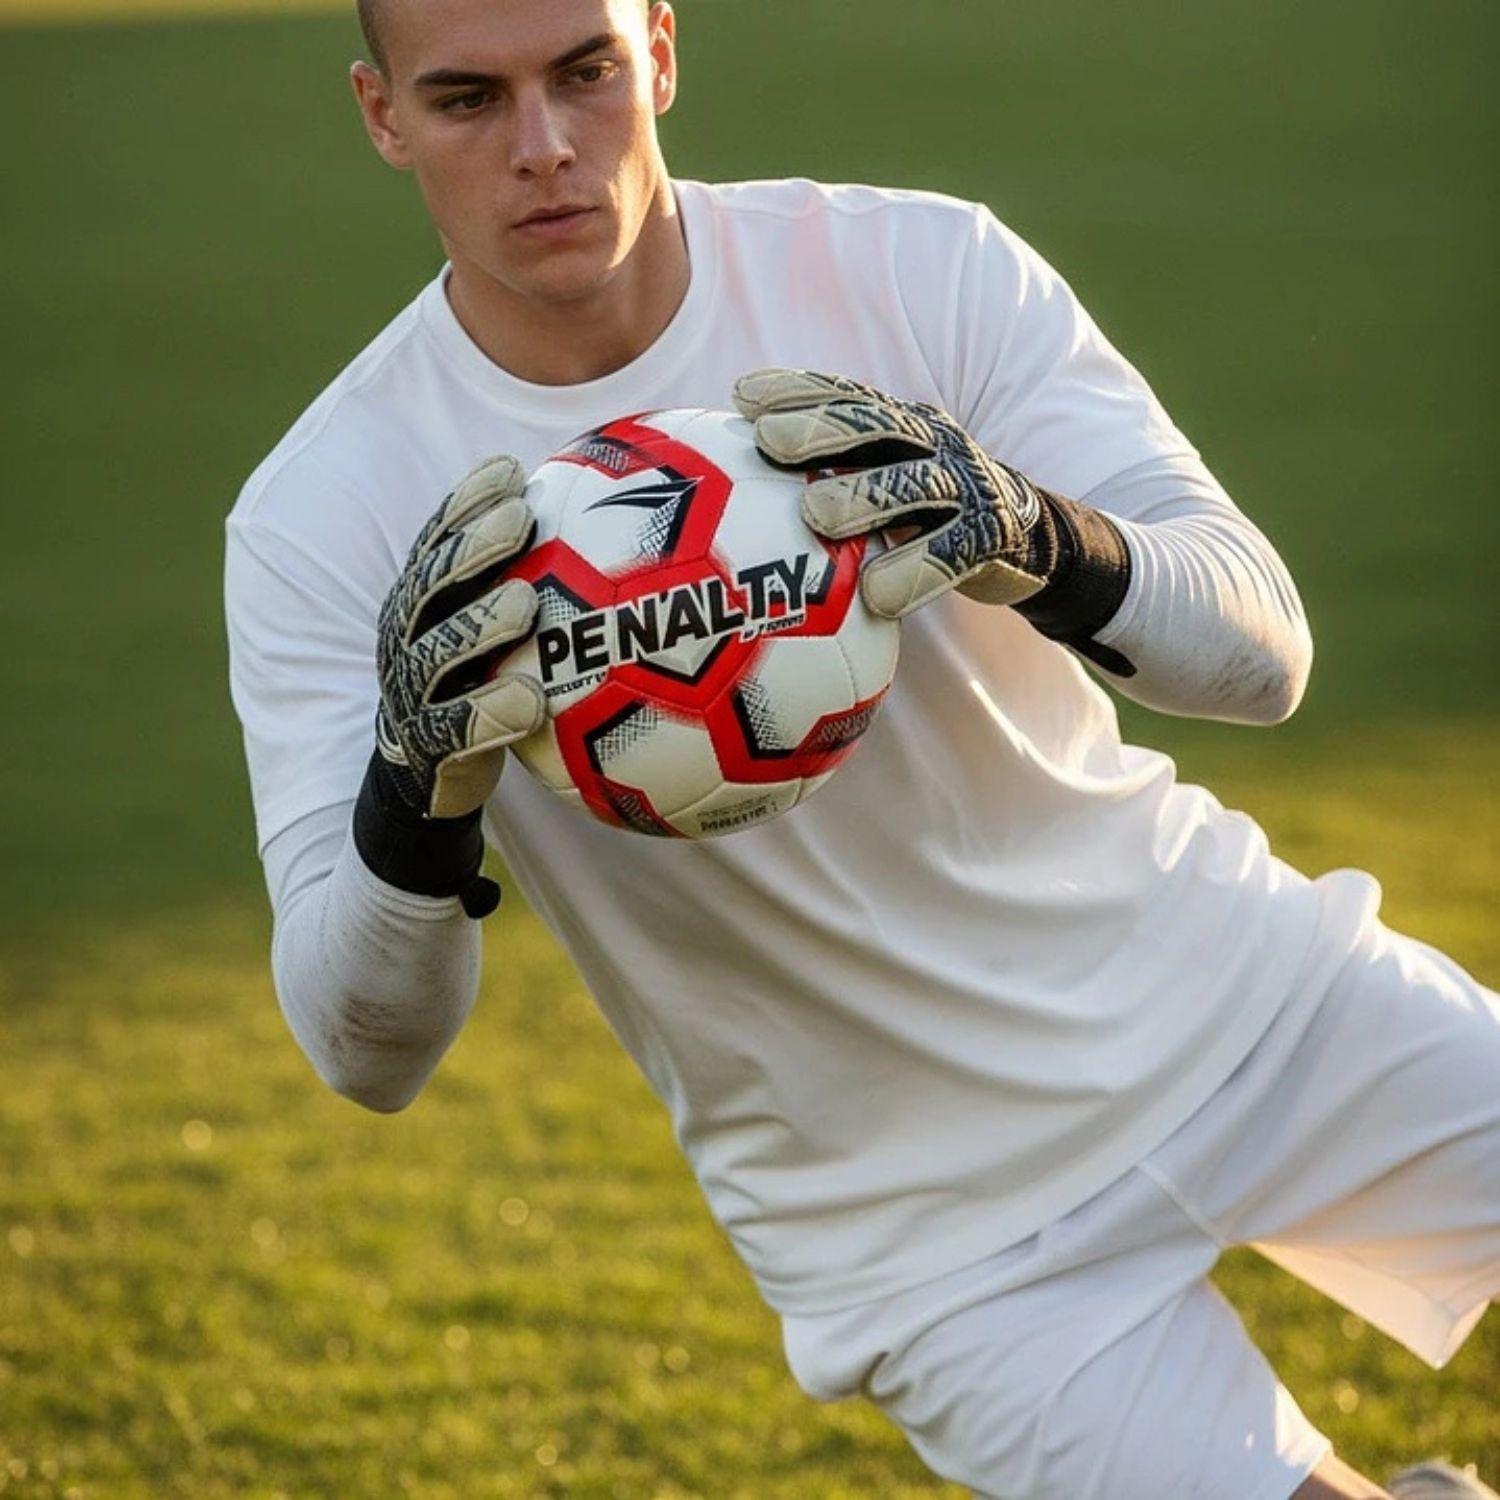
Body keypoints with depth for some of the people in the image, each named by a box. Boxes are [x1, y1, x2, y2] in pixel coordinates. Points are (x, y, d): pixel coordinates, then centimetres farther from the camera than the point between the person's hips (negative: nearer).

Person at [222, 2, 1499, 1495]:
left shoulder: (921, 265, -11)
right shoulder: (317, 518, -13)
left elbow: (1260, 645, -15)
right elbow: (366, 1052, -17)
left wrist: (1040, 543, -37)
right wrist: (418, 796, -38)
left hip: (1238, 989, 2)